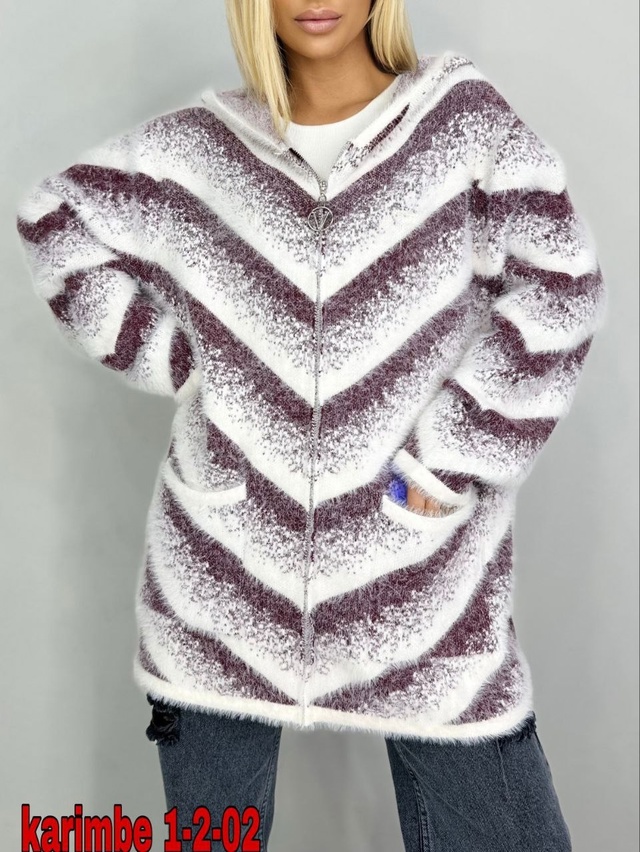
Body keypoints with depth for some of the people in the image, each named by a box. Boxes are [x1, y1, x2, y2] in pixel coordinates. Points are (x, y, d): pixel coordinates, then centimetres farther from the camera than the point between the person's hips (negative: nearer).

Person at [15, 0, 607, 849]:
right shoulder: (198, 146, 5)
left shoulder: (464, 118, 0)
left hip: (418, 566, -1)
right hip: (227, 566, 2)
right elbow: (55, 219, 15)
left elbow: (557, 286, -7)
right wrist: (173, 356, 5)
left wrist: (448, 458, -11)